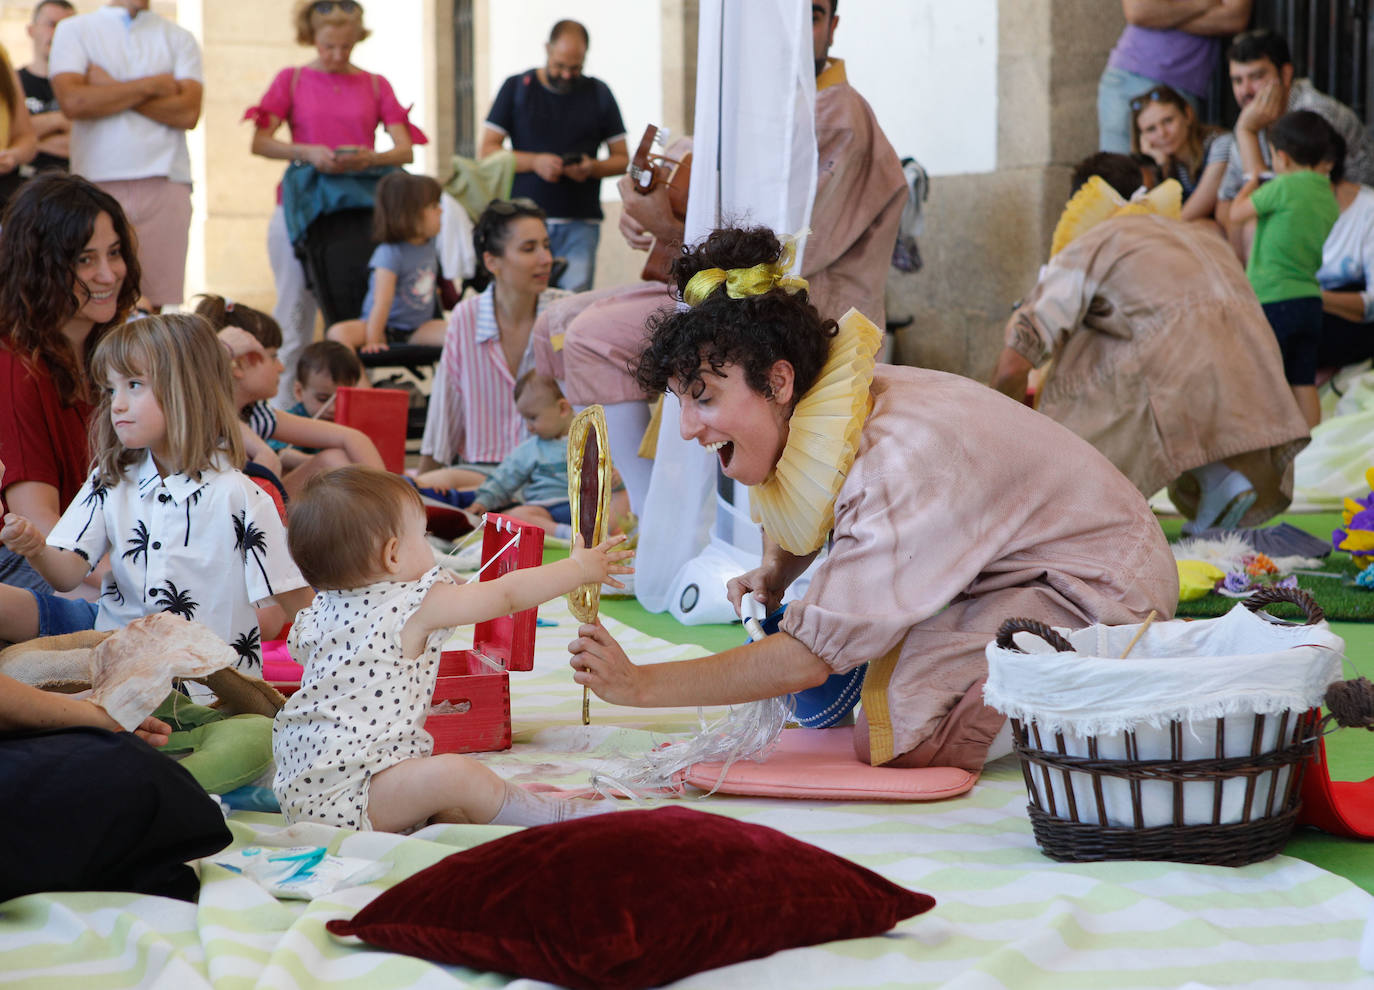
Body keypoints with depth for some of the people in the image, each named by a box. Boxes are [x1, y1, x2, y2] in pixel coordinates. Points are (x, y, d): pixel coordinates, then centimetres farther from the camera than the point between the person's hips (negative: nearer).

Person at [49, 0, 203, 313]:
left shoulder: (180, 38, 14)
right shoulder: (73, 30, 12)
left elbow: (189, 112, -2)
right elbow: (72, 101, -6)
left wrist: (112, 89, -4)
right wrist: (151, 85, -2)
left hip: (165, 184, 1)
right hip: (97, 181, -1)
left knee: (157, 305, -5)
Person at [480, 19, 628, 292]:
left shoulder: (599, 94, 12)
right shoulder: (516, 88, 9)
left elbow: (621, 158, 13)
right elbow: (486, 151, 4)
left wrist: (592, 168, -9)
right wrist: (534, 162, -11)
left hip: (580, 223, 0)